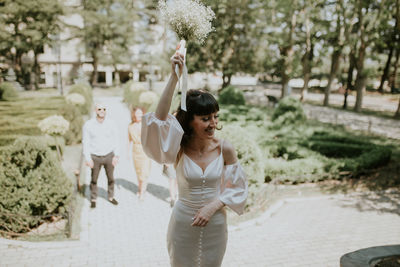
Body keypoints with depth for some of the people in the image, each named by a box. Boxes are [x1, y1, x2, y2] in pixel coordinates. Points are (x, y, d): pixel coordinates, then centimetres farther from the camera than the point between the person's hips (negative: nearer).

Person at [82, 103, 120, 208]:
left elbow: (115, 140, -1)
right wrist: (87, 159, -12)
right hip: (95, 157, -1)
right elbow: (85, 142, -8)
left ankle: (111, 197, 35)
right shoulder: (88, 125, -13)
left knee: (110, 178, 14)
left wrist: (116, 155, -7)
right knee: (94, 179, 11)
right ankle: (93, 199, 31)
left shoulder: (110, 124, -8)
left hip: (109, 156, 2)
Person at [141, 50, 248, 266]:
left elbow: (236, 187, -2)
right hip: (183, 222, 0)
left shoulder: (225, 149, -13)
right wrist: (175, 76, -38)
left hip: (215, 223, 1)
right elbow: (160, 118, -34)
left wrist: (213, 206, -17)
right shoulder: (179, 149, -16)